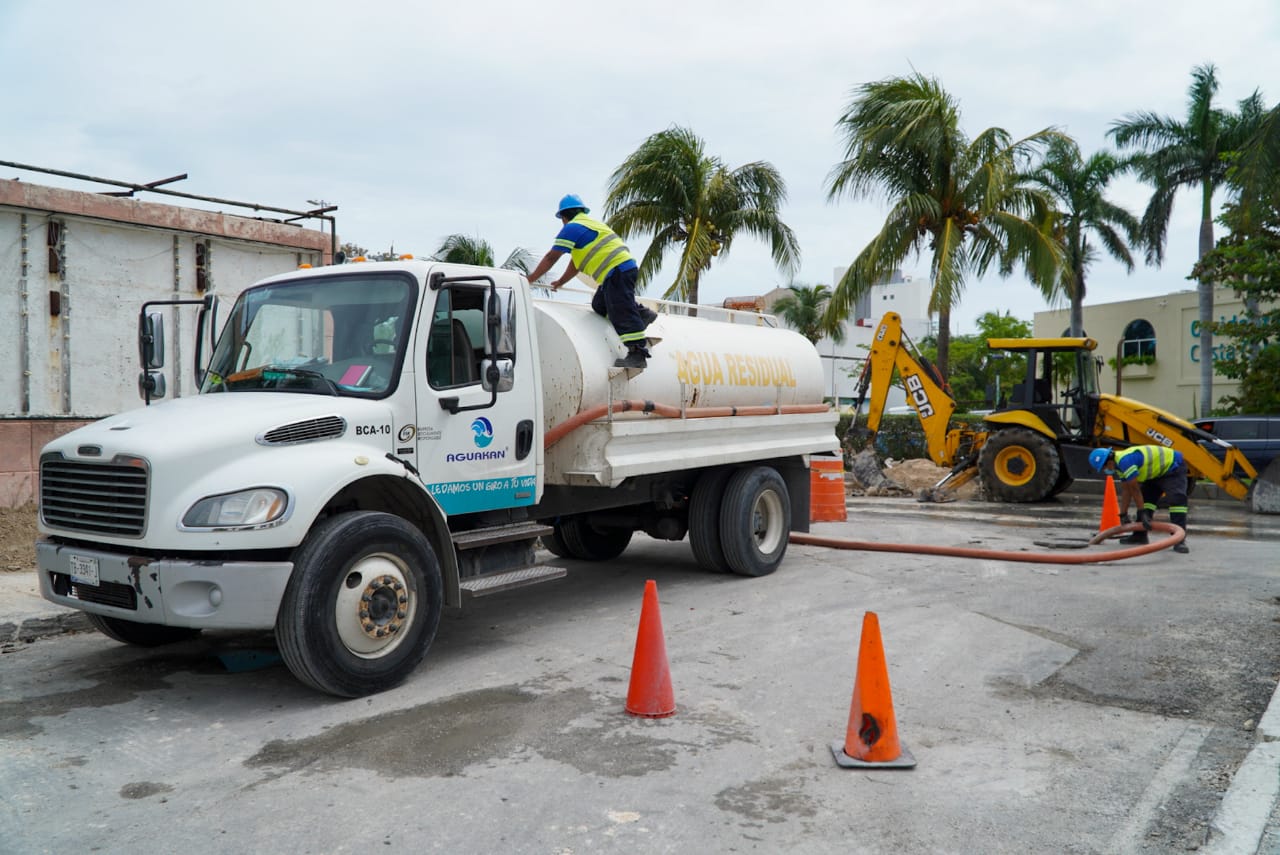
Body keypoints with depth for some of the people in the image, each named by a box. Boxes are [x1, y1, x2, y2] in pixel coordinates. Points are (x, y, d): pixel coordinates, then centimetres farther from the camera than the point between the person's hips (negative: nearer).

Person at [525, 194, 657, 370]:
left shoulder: (572, 227, -3)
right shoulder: (591, 224, 27)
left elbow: (551, 258, -3)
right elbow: (576, 261, 33)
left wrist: (530, 279, 4)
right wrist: (560, 282, 38)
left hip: (618, 271, -9)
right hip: (624, 268, 9)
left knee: (621, 313, -12)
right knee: (599, 305, 16)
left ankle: (637, 354, -17)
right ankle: (641, 313, 13)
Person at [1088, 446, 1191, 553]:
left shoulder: (1125, 461, -30)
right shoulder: (1120, 464, 1)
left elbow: (1135, 490, -26)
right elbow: (1126, 491, 7)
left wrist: (1143, 512, -21)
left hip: (1173, 466, -10)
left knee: (1176, 499, -24)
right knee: (1146, 498, 6)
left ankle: (1180, 539, -30)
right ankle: (1139, 535, 11)